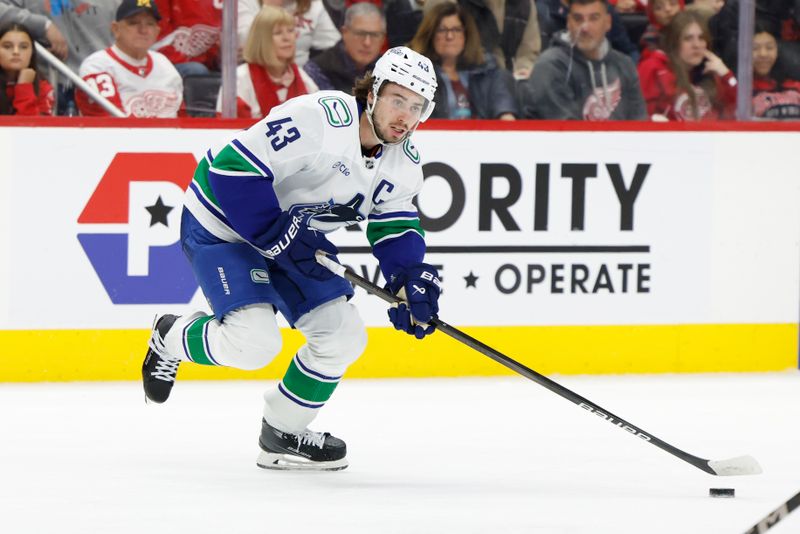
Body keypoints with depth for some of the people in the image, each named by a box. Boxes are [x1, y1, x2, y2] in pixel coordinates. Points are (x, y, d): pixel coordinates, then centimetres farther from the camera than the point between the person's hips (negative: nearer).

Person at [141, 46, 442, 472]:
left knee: (343, 336, 3)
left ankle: (282, 435, 22)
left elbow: (395, 224, 7)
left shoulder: (403, 161, -5)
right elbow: (232, 167, -32)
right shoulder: (321, 118, -31)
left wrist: (411, 277, -11)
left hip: (295, 233, 9)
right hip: (222, 225, -9)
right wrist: (276, 233, -30)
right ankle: (171, 338, 9)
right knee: (254, 341, -23)